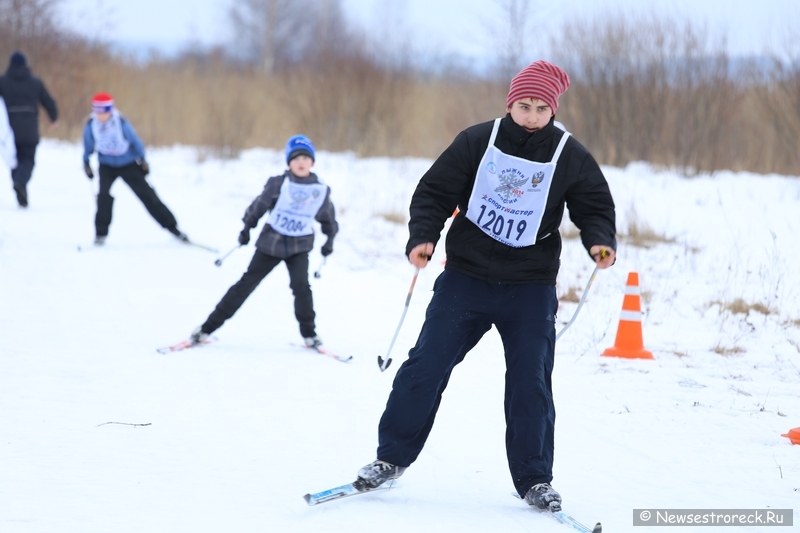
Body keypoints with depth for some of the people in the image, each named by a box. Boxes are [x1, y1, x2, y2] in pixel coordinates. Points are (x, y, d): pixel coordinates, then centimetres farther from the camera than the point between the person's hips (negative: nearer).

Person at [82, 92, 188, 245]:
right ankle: (101, 233, -10)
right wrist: (86, 163, 3)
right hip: (107, 165, 1)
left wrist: (142, 160, -3)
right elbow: (88, 146, -1)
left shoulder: (121, 123, -25)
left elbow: (134, 141, -10)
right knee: (104, 194, -22)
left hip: (128, 164, -1)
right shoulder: (91, 125, -19)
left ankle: (172, 227, 6)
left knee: (147, 194, -1)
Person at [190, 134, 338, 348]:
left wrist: (330, 240, 7)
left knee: (301, 285, -20)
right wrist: (247, 228, 2)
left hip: (299, 246, 1)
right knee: (246, 283, 1)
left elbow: (328, 219, 12)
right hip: (271, 242, -1)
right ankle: (208, 327, 7)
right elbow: (259, 206, -1)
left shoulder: (321, 190, -4)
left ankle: (309, 333, -1)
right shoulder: (278, 184, -12)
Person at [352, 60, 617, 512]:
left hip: (531, 288, 0)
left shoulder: (571, 157, -3)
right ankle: (393, 457, 12)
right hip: (466, 277, 0)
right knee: (427, 366, -1)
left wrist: (601, 241, -17)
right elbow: (435, 192, 0)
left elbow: (595, 207, 4)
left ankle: (534, 478, 10)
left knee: (532, 382, -2)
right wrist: (423, 236, -15)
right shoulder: (478, 142, -4)